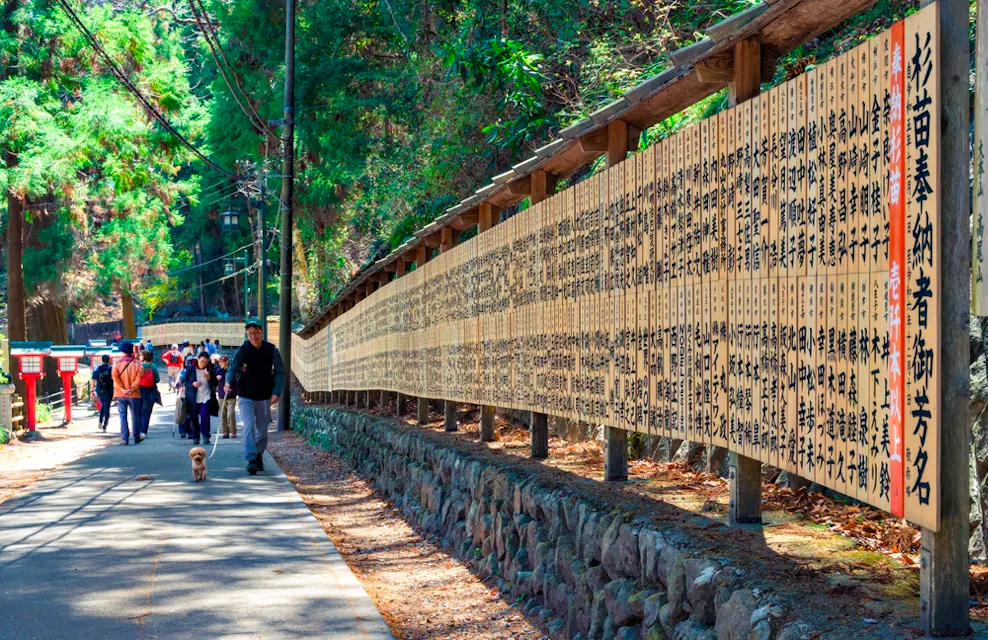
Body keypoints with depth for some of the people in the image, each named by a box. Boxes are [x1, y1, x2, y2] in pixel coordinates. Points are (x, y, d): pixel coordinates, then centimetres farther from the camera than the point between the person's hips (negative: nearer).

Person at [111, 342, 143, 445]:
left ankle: (125, 438, -3)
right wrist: (132, 388, -9)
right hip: (134, 394, 0)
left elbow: (115, 376, -13)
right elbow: (138, 378, -10)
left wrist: (122, 389, -11)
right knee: (135, 416, 10)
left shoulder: (117, 363, -3)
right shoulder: (136, 364, -2)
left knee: (123, 416, 4)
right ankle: (136, 438, 16)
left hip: (120, 394, 0)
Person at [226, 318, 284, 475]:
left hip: (264, 397, 2)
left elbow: (280, 372, 1)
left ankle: (259, 455, 31)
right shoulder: (242, 351, -8)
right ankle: (251, 460, -19)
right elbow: (233, 369, -5)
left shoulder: (272, 350, -5)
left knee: (262, 429, 10)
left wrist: (276, 392, -10)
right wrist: (229, 382, -26)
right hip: (245, 396, -2)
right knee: (249, 426, -16)